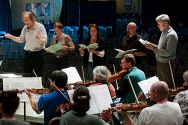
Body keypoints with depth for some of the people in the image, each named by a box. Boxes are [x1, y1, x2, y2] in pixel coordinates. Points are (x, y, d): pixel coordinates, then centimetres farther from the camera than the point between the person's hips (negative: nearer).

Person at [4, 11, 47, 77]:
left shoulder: (40, 27, -13)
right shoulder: (25, 28, 5)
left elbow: (45, 42, -18)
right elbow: (21, 39, 14)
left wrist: (39, 38, -39)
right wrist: (11, 36, 1)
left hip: (37, 54, -6)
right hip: (27, 54, 6)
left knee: (39, 75, -1)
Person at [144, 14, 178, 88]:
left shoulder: (171, 35, -19)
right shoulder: (164, 33, 10)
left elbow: (168, 52, -23)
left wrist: (154, 48, -24)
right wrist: (152, 45, 3)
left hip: (166, 64, -9)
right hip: (160, 62, 9)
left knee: (169, 85, 0)